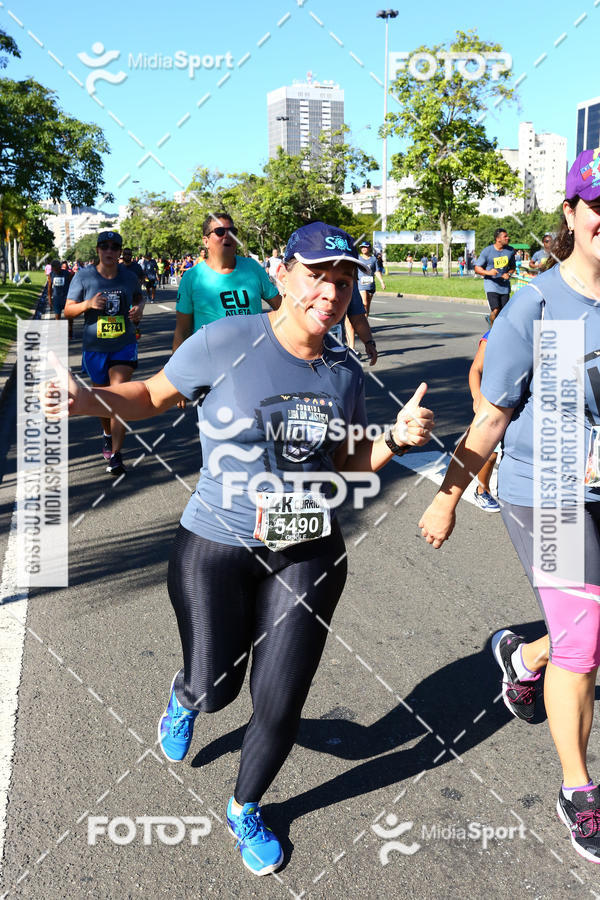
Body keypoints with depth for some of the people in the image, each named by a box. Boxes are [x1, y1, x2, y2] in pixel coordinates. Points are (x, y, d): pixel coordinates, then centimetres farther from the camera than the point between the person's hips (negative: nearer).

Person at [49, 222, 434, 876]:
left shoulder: (346, 372, 1)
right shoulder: (227, 341, -15)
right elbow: (153, 395, -3)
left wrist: (398, 437, -7)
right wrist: (92, 400, -22)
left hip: (309, 555, 3)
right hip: (216, 550, -3)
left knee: (280, 706, 7)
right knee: (214, 689, 13)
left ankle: (244, 810, 40)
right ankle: (183, 699, 56)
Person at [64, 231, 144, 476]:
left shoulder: (129, 276, 0)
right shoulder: (83, 276, -5)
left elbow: (138, 298, 21)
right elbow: (68, 311, -2)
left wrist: (139, 309, -3)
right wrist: (88, 304, -21)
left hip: (124, 347, -1)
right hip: (95, 348, 1)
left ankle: (115, 454, -12)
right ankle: (108, 434, 44)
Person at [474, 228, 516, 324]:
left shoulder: (510, 250, 3)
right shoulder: (487, 251, -8)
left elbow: (513, 266, 18)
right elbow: (477, 268, -4)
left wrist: (509, 274, -5)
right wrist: (488, 272, -23)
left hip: (504, 285, 4)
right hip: (491, 284, -4)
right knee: (495, 310, -18)